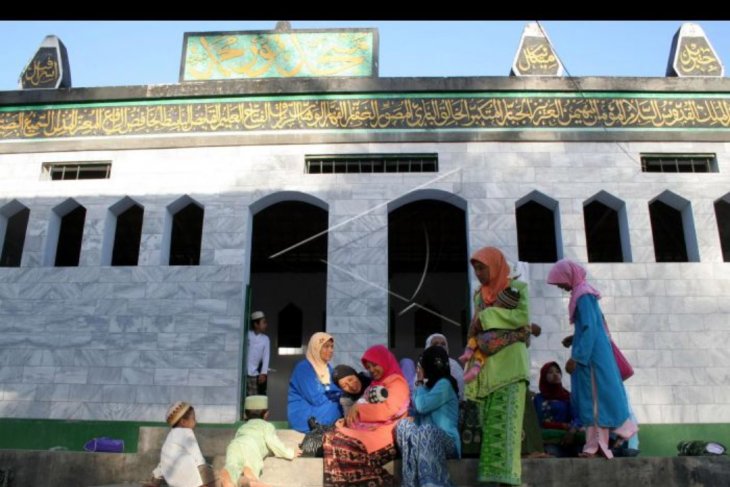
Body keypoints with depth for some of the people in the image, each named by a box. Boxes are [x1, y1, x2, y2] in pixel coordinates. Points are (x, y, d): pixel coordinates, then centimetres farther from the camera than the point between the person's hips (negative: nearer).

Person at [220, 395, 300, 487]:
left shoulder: (242, 427, 43)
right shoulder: (267, 426, 27)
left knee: (233, 467, -27)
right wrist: (290, 453, 23)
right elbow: (271, 441, 11)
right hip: (250, 447, -3)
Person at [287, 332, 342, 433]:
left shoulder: (328, 368, 10)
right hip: (303, 415, -7)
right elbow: (316, 399, -22)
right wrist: (337, 394, -11)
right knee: (332, 407, -27)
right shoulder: (303, 368, -15)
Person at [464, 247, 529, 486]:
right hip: (486, 364, 5)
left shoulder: (517, 287, 4)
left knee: (504, 419, -13)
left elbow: (522, 316, -11)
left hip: (509, 362, -5)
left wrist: (486, 318, -9)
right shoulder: (479, 295, 20)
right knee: (489, 421, 0)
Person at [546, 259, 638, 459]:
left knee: (594, 396, -6)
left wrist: (576, 357, -21)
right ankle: (597, 443, 14)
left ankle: (596, 445, -2)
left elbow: (589, 328, -21)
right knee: (595, 397, 10)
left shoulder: (582, 295, -15)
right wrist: (574, 339, 17)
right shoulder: (584, 291, 13)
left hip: (590, 354, -10)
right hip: (594, 352, 10)